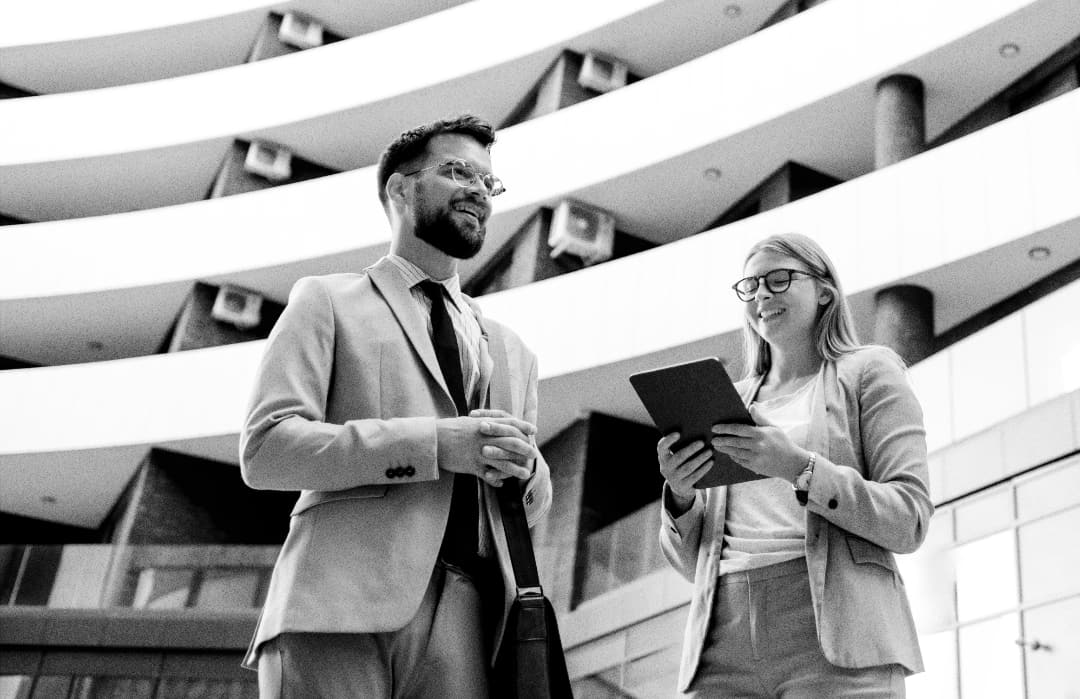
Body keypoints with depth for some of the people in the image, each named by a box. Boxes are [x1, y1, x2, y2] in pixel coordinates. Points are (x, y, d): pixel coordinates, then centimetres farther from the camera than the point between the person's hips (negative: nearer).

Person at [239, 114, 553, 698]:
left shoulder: (510, 351, 26)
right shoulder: (327, 301, 11)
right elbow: (264, 450, -2)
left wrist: (523, 468, 1)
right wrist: (434, 443, -11)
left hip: (468, 618, 4)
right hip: (344, 606, -3)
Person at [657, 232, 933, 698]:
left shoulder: (867, 371, 10)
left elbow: (910, 522, -2)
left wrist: (801, 470, -15)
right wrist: (679, 497, -3)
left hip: (833, 629, -3)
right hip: (724, 640, 3)